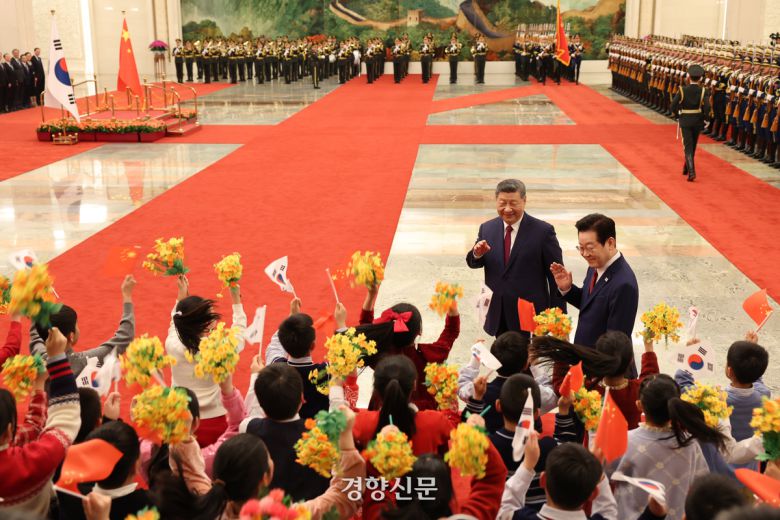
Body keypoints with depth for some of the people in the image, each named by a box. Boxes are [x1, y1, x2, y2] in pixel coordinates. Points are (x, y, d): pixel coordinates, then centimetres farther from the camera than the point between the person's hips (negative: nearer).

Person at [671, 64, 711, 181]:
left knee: (688, 147, -2)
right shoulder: (703, 91, -8)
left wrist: (678, 116, 6)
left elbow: (673, 105, -11)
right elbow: (706, 107, -18)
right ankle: (686, 168, 36)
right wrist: (706, 118, -2)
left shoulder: (682, 90, -10)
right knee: (692, 146, 20)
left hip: (685, 122, -2)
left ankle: (691, 172, -18)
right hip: (697, 122, 2)